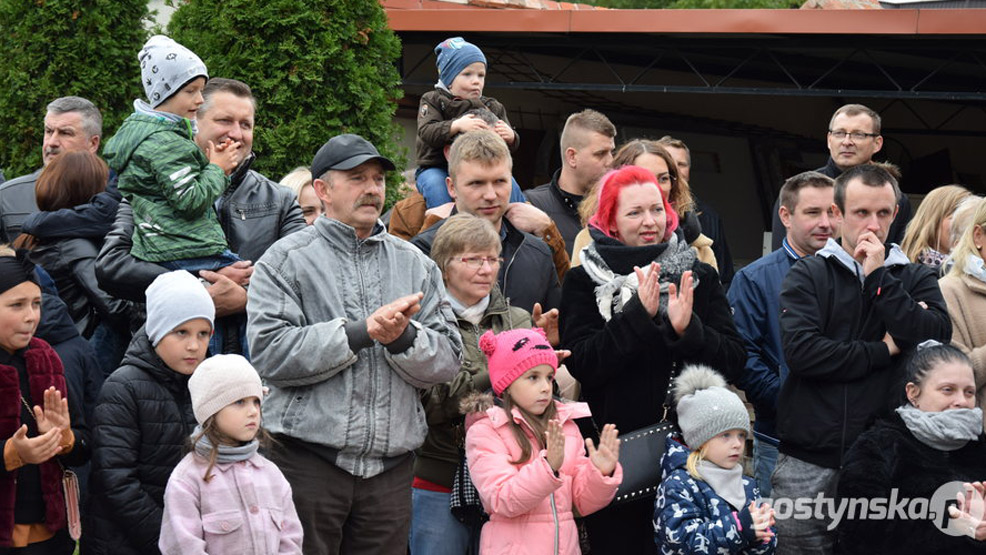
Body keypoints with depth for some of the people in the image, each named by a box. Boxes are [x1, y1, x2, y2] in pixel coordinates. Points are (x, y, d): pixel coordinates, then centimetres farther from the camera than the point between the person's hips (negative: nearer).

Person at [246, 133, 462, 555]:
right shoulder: (287, 260, 3)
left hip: (390, 467, 4)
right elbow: (270, 353, -12)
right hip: (308, 460, -3)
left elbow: (447, 361, 7)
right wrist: (361, 331, -15)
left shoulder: (414, 264, 15)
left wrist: (403, 336, -14)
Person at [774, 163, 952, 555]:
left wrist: (877, 277, -6)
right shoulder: (807, 275, 6)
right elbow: (800, 351, -10)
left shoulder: (916, 279, 12)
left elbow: (937, 338, -8)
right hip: (810, 463, -1)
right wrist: (883, 351, -7)